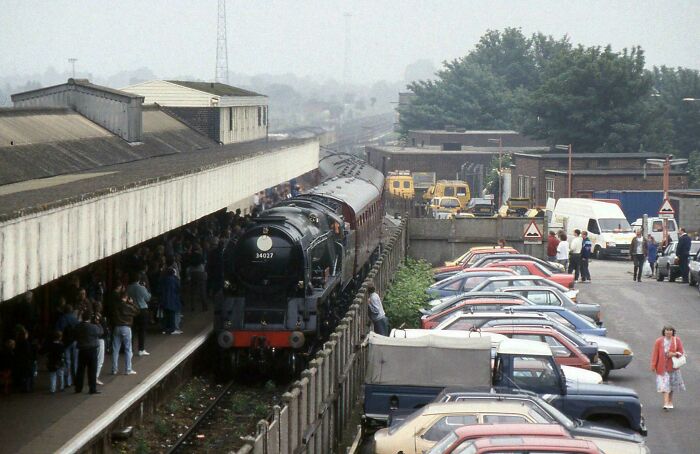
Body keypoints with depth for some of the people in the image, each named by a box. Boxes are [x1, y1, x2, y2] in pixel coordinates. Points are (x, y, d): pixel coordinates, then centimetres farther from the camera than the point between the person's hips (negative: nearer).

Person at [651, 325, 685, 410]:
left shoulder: (677, 340, 1)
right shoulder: (659, 341, -2)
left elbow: (681, 352, 5)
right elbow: (655, 354, -1)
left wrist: (674, 354, -16)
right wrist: (653, 365, -6)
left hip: (673, 366, 2)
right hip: (662, 367, -2)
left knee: (672, 385, 11)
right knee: (664, 384, -11)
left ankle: (670, 402, 27)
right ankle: (666, 403, -18)